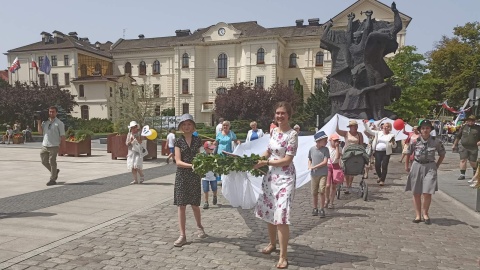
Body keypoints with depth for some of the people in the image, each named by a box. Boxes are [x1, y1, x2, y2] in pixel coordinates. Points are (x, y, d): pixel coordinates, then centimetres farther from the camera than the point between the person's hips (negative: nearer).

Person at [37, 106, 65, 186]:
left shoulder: (59, 123, -3)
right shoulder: (45, 122, 12)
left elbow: (62, 135, -4)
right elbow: (40, 132, 6)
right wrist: (39, 122, -1)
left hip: (54, 146, -5)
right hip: (44, 145, 6)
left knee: (52, 162, -1)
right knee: (44, 161, 11)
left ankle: (53, 179, 8)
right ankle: (55, 171, 33)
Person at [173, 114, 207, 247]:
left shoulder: (197, 141, 4)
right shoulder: (178, 142, -1)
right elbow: (178, 161, -8)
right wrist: (191, 165, -23)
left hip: (195, 175, 1)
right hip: (182, 175, 0)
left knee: (195, 205, 9)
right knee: (181, 205, 0)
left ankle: (199, 227, 36)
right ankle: (182, 235, 9)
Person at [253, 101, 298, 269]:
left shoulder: (292, 134, -14)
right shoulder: (273, 131, 7)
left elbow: (287, 160, -17)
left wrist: (265, 163, -17)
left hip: (285, 178, -7)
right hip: (270, 176, 7)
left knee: (281, 217, -9)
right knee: (269, 212, 17)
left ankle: (283, 256, 3)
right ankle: (272, 244, 38)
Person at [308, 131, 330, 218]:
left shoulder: (325, 149, -3)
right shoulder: (312, 149, 3)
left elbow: (325, 162, -10)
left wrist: (314, 167, -13)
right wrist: (309, 166, -5)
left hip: (323, 174, -2)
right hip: (314, 174, 2)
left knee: (322, 191, -10)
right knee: (314, 193, 9)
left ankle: (322, 210, 1)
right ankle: (315, 208, 25)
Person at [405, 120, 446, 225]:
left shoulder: (436, 142, -5)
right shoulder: (415, 141, -5)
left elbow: (442, 154, 10)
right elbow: (408, 154, 8)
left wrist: (436, 166, 6)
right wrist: (406, 166, 9)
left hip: (430, 167, -1)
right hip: (417, 166, 1)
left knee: (427, 193, -7)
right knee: (416, 193, 7)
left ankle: (425, 214, 16)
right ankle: (418, 215, 19)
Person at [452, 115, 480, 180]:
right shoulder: (463, 127, 8)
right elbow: (458, 137, 14)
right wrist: (454, 145, 15)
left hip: (473, 148, -1)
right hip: (463, 147, 1)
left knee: (473, 162, 5)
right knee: (463, 160, -7)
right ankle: (462, 174, -3)